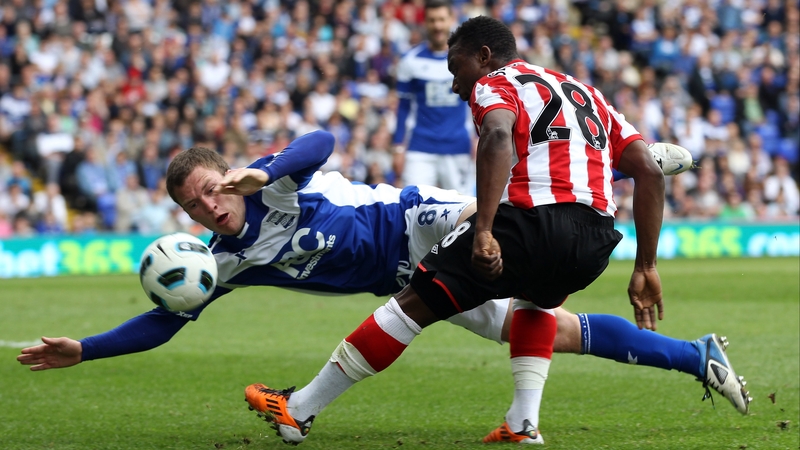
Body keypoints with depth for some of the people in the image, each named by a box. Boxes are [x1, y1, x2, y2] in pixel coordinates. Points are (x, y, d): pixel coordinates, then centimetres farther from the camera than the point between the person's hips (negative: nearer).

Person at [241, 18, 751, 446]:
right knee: (536, 298, 37)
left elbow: (498, 139, -14)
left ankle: (300, 409, 7)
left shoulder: (495, 85, 11)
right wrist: (646, 269, 21)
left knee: (417, 302, 3)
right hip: (596, 241, 6)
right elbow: (649, 172, 21)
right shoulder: (587, 93, 31)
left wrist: (483, 233, -23)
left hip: (532, 219, -6)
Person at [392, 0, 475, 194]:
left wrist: (480, 139, -4)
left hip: (459, 149, 0)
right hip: (420, 150, 0)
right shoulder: (411, 60, 3)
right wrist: (399, 148, 3)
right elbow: (404, 107, 8)